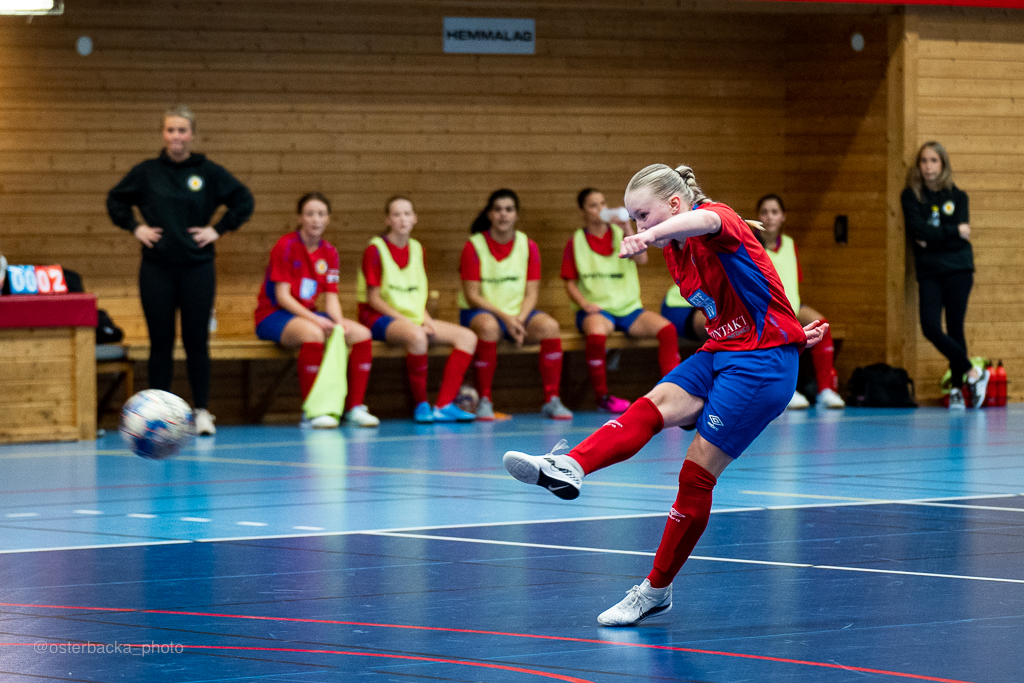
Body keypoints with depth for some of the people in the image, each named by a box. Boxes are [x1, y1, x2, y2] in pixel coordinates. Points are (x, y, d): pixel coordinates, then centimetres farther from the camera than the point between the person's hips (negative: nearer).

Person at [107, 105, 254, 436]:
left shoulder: (208, 172, 1)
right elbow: (115, 200, 14)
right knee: (160, 342, 3)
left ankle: (202, 411, 10)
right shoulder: (146, 172, 3)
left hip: (197, 268, -1)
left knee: (197, 341, 1)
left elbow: (244, 201, 6)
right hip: (156, 269, 1)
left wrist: (219, 229, -1)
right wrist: (134, 227, 3)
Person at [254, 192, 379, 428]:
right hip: (273, 316, -7)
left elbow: (331, 298, 3)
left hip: (307, 315, 7)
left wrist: (339, 322, -19)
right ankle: (311, 412, -33)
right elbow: (282, 296, -18)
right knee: (313, 334, -38)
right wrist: (315, 320, -29)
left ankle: (354, 408, -10)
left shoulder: (329, 252, 7)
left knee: (361, 334, -12)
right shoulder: (286, 246, -13)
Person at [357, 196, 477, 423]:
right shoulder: (376, 249, -7)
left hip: (413, 319, 7)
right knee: (417, 336, -40)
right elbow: (374, 299, -9)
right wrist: (406, 321, -17)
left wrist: (425, 319, -2)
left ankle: (444, 406, -22)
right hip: (379, 318, -7)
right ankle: (421, 406, -25)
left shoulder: (417, 249, 13)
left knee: (467, 337, -11)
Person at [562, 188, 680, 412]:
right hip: (596, 310, -3)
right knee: (596, 333, -39)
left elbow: (641, 259, -6)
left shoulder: (620, 234, 11)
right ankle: (603, 397, -23)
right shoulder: (576, 242, 6)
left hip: (628, 308, 3)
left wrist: (627, 229, -17)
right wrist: (585, 304, -14)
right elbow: (570, 283, 4)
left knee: (667, 329, -24)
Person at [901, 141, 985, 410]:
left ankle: (957, 388, 11)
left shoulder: (957, 196, 6)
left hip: (957, 269, 0)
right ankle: (973, 374, -1)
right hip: (929, 272, 0)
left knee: (955, 330, -2)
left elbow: (961, 237, -5)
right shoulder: (911, 196, 6)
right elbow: (917, 229, -9)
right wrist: (952, 232, -9)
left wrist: (931, 239, -8)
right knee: (930, 327, -15)